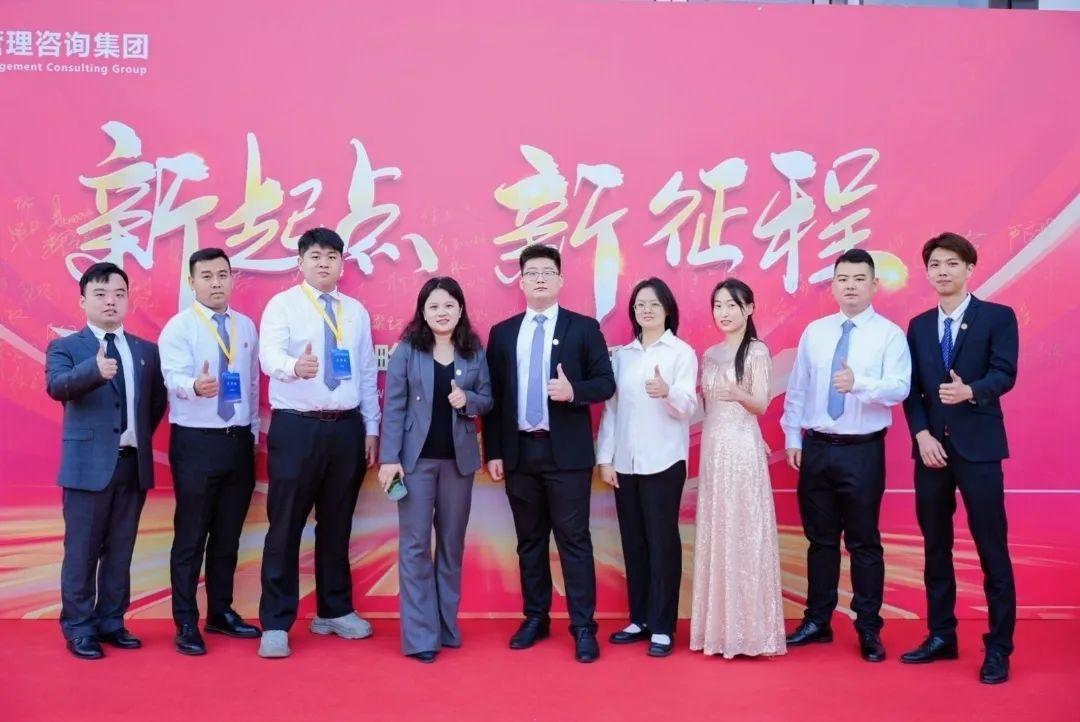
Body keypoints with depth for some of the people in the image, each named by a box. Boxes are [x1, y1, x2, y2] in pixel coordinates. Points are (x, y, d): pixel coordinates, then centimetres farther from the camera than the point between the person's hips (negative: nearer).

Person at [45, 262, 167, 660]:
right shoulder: (64, 347, 0)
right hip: (89, 463, -4)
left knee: (121, 549, 11)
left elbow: (158, 399, 21)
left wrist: (141, 434, 9)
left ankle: (111, 621, 22)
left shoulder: (147, 351, 12)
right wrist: (95, 369, -39)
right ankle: (79, 628, 12)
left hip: (134, 462, 4)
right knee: (82, 550, 2)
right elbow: (57, 386, -21)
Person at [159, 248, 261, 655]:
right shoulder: (178, 327, -6)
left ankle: (221, 612, 28)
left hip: (239, 440, 5)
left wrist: (253, 433, 11)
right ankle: (186, 623, 12)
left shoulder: (246, 326, 10)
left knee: (228, 534, 14)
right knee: (191, 535, 1)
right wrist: (195, 386, -43)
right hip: (196, 441, -5)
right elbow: (174, 377, -21)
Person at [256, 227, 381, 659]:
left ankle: (334, 611, 27)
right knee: (286, 526, 0)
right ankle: (275, 623, 10)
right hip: (296, 427, -4)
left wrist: (372, 429, 8)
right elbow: (269, 356, -19)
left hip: (347, 428, 4)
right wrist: (295, 366, -41)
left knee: (337, 525, 13)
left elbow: (368, 374, 13)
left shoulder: (357, 312, 12)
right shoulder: (282, 305, -1)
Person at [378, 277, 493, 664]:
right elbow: (394, 406, -6)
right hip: (416, 458, -2)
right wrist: (389, 457, -12)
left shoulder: (474, 352, 4)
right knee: (415, 545, -1)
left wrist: (468, 400, -15)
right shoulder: (406, 351, -3)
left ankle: (447, 626, 23)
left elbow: (488, 400, 7)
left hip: (459, 459, 3)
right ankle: (420, 636, 5)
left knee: (452, 544, 11)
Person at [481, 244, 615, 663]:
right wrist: (493, 451, 3)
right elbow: (493, 396, 8)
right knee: (529, 540, 11)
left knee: (574, 539, -1)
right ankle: (536, 619, 23)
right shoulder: (502, 333, 10)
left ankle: (583, 627, 6)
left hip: (566, 453, -3)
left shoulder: (584, 328, 3)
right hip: (519, 452, 3)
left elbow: (606, 383, 0)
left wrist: (574, 391, -20)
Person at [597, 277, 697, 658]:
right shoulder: (621, 355, 10)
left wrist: (667, 393, -31)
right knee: (633, 541, 10)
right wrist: (605, 458, 3)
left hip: (664, 462, -4)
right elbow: (610, 407, 9)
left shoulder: (682, 352, -2)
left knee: (662, 541, 0)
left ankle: (663, 627, 8)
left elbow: (687, 407, -10)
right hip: (625, 463, 4)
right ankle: (639, 619, 20)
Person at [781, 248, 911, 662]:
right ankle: (817, 621, 26)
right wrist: (792, 437, 7)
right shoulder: (814, 332, 6)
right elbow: (797, 388, 10)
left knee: (864, 542, 5)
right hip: (816, 448, 4)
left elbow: (899, 389, -19)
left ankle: (869, 630, 18)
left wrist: (859, 383, -36)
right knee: (820, 539, 13)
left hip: (863, 451, -4)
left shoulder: (890, 334, -5)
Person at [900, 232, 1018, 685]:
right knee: (936, 548, 10)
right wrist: (922, 435, -6)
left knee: (992, 550, -1)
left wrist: (970, 391, -31)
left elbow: (1005, 375, -11)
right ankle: (941, 636, 21)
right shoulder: (919, 326, 12)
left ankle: (998, 648, 8)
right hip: (931, 448, 4)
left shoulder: (998, 317, 1)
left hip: (978, 448, -4)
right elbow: (912, 389, 8)